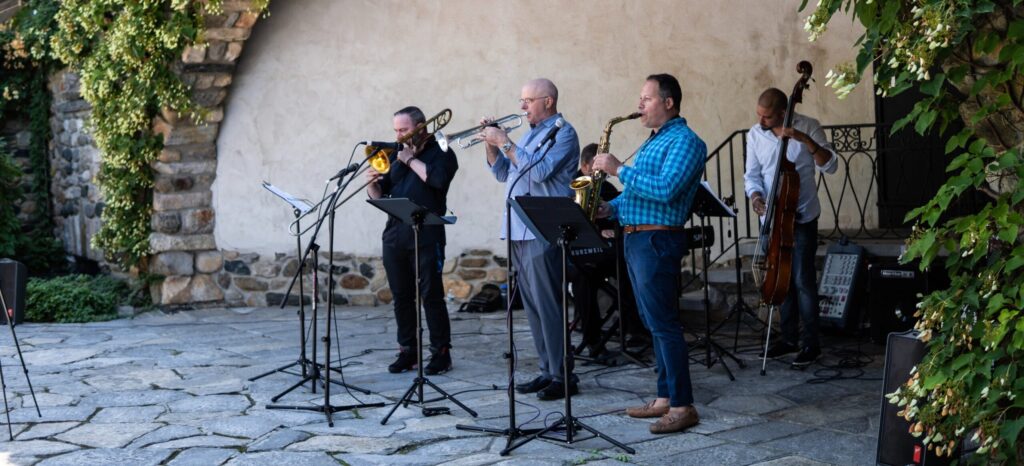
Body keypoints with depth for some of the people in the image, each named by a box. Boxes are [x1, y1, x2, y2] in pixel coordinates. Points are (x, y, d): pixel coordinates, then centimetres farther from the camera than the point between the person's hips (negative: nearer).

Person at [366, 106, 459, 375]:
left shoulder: (440, 152, 3)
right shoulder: (396, 156, 20)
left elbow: (437, 179, -18)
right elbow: (380, 197, 19)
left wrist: (411, 160, -9)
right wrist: (373, 184, -2)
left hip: (426, 236, -6)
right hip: (394, 236, 6)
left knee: (431, 295, -5)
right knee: (401, 296, 8)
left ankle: (441, 352, 0)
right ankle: (407, 351, 16)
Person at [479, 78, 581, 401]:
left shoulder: (562, 133, -6)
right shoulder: (529, 135, 21)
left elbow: (539, 171, -19)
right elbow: (503, 173, 23)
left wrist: (505, 143, -15)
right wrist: (491, 144, 8)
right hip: (519, 230, 9)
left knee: (547, 304, -9)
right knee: (532, 305, 10)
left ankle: (563, 377, -5)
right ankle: (547, 370, 17)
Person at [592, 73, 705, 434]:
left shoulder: (684, 141, -11)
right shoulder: (653, 141, 20)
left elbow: (664, 190, -25)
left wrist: (619, 170, -19)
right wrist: (610, 208, 6)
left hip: (657, 240, -10)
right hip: (635, 238, 10)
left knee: (663, 324, -10)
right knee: (654, 323, 12)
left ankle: (682, 407, -6)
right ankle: (665, 398, 18)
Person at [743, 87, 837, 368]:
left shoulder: (808, 127, -9)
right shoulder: (755, 134, 2)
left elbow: (830, 166, -16)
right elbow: (752, 174, 7)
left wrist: (805, 140, -29)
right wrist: (755, 195, -14)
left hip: (802, 218, -4)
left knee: (802, 280, -6)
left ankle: (811, 343, 4)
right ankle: (789, 338, 24)